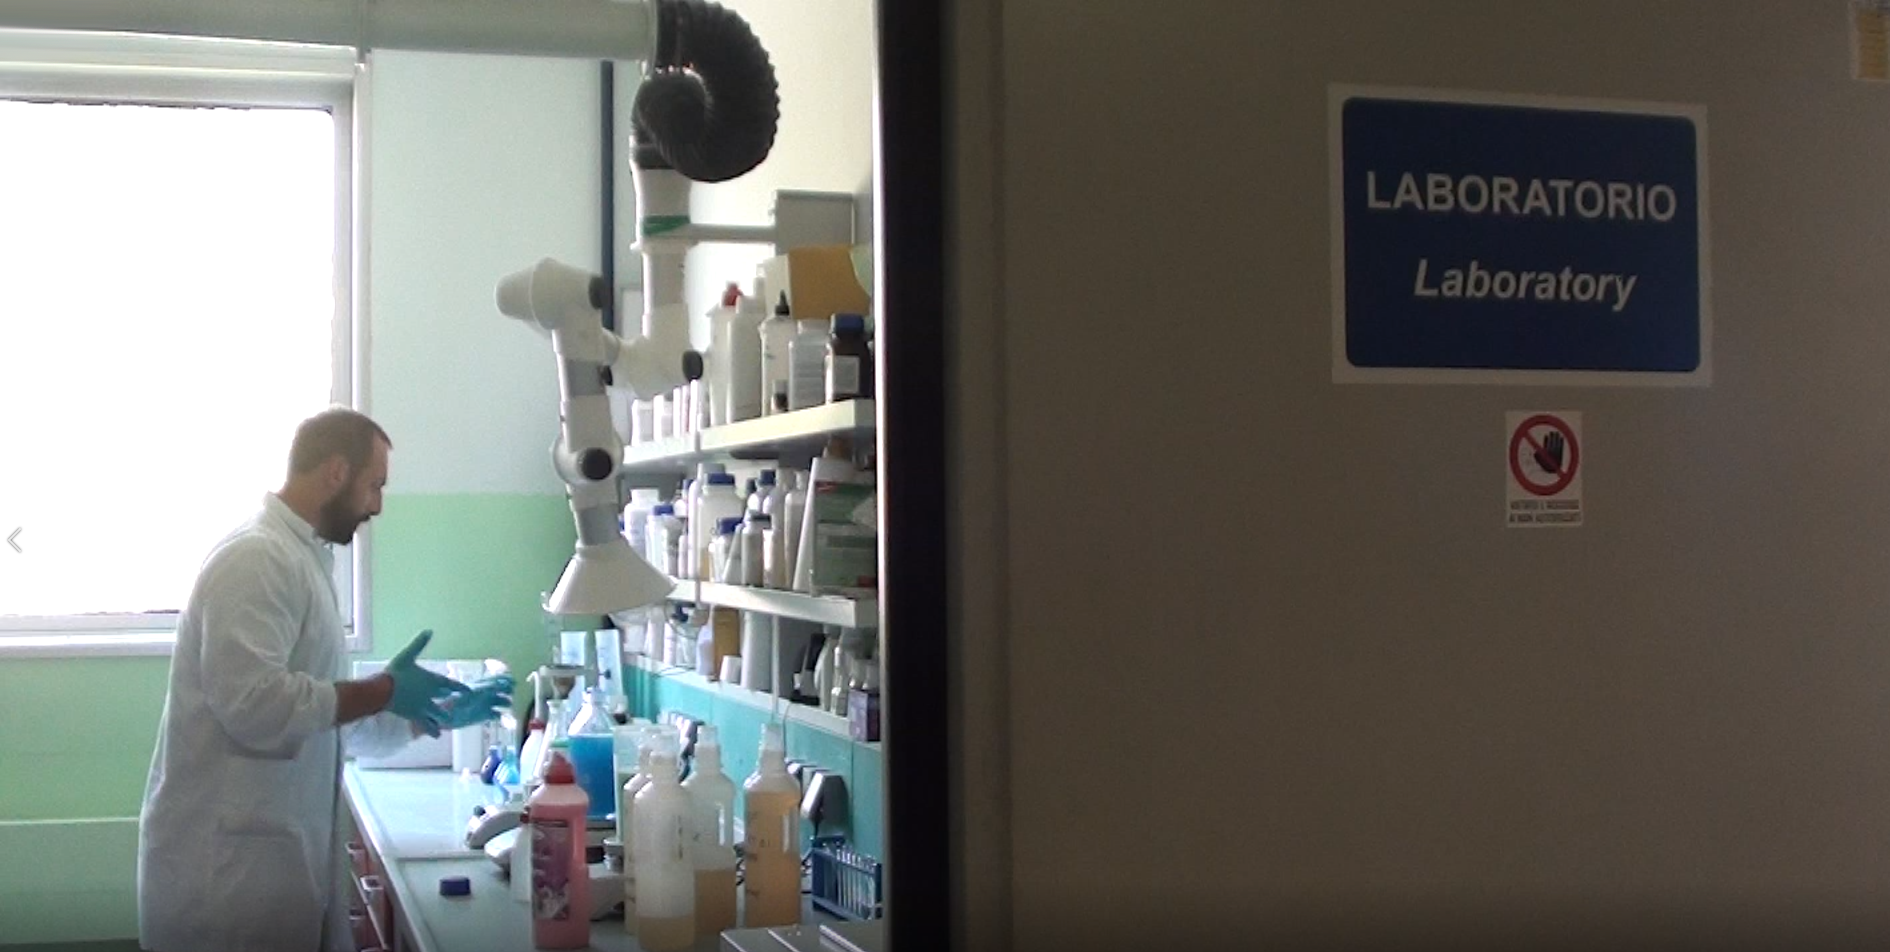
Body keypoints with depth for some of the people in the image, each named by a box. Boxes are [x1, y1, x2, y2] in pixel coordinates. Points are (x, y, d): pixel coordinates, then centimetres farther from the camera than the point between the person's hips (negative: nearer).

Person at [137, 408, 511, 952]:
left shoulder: (303, 559, 16)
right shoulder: (256, 558, -14)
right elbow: (254, 704, -26)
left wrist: (439, 714, 17)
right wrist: (384, 692, -16)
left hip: (282, 858, 9)